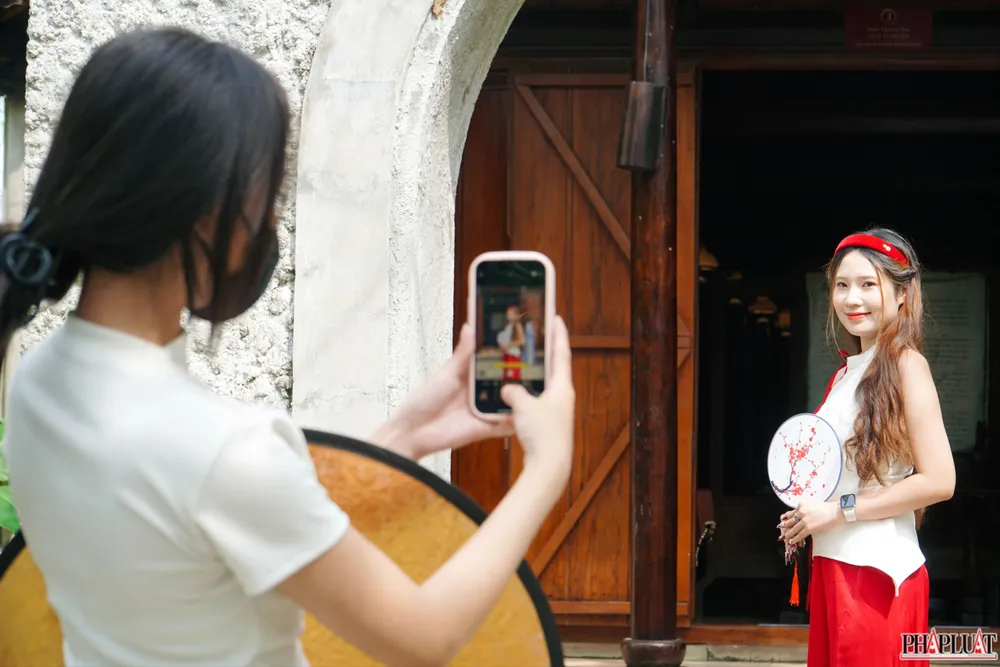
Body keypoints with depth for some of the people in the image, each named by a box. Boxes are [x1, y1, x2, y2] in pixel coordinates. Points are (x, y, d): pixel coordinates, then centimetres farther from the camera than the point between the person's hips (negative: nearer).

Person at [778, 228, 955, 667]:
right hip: (831, 566, 7)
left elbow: (939, 481, -16)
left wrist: (840, 510, -13)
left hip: (878, 571, -7)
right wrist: (804, 516, 5)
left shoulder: (905, 364, -9)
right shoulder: (846, 373, 13)